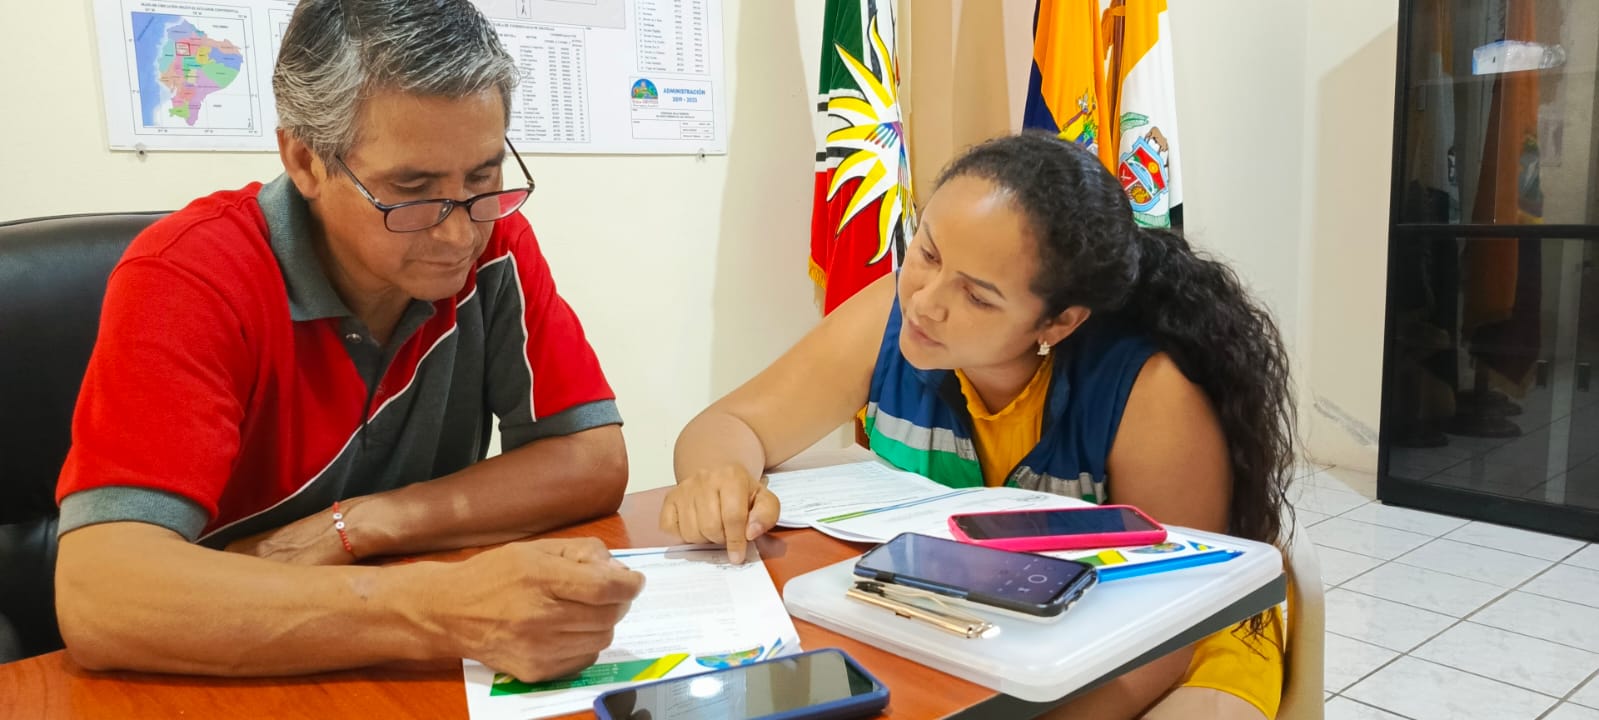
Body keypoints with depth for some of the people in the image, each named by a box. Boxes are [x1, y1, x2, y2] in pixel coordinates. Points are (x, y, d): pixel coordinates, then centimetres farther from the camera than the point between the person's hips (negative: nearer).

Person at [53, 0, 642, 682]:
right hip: (231, 683, -2)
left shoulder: (493, 244, -8)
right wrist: (446, 610, -39)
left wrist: (354, 525, -17)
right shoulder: (188, 279, -18)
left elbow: (597, 462, -9)